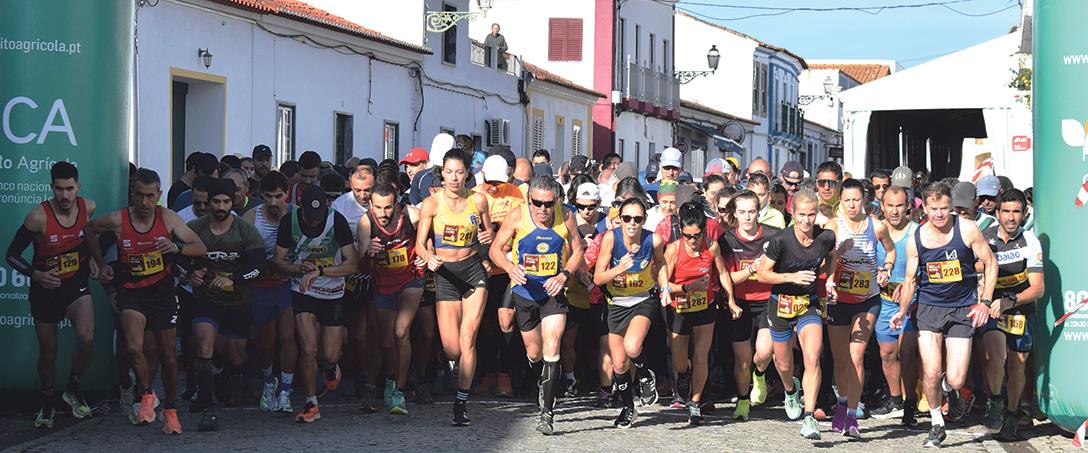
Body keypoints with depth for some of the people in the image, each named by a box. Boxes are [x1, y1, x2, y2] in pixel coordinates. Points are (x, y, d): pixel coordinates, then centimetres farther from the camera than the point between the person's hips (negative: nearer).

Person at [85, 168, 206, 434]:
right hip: (131, 291, -1)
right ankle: (147, 396, 1)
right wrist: (101, 265, 11)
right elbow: (88, 230, 12)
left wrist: (178, 247, -27)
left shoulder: (167, 218, -8)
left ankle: (170, 409, 29)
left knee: (168, 356, 9)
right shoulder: (117, 220, -10)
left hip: (162, 291, 1)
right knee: (134, 348, -24)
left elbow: (201, 247, -7)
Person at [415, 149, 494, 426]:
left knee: (468, 340, -10)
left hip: (474, 269, 1)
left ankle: (462, 403, -1)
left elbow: (488, 234, 16)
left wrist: (488, 238, -6)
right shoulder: (431, 203, -5)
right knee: (452, 349, -4)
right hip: (445, 273, -1)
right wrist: (428, 257, -27)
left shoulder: (478, 201, 1)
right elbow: (419, 244, -6)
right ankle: (457, 366, 34)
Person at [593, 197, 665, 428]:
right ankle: (628, 407, 31)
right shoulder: (611, 238, -18)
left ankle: (645, 376, 6)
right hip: (617, 303, 2)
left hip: (643, 301, -2)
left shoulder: (653, 240, -17)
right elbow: (598, 278, -16)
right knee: (619, 365, 6)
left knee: (632, 347, -28)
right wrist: (618, 269, -31)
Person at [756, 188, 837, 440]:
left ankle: (809, 418, -17)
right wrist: (792, 277, -23)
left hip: (809, 305, 1)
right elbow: (762, 274, -13)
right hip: (781, 304, -1)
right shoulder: (781, 240, -19)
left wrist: (829, 279, 3)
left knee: (812, 360, -19)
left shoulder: (826, 237, -10)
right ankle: (791, 390, 51)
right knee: (784, 365, 14)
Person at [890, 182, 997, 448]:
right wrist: (902, 312, -5)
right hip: (929, 307, 1)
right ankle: (936, 424, 14)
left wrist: (985, 302, -8)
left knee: (955, 379, -8)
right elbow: (911, 280, 7)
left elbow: (990, 263, -1)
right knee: (931, 374, -10)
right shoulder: (915, 240, -5)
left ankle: (950, 390, 31)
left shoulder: (967, 230, -10)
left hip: (962, 308, -1)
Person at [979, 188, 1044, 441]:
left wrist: (1009, 301, -26)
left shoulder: (1030, 242, -10)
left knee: (1017, 363, 5)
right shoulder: (984, 238, -7)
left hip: (1021, 307, 1)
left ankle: (1011, 417, 25)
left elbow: (1038, 288, -12)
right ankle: (995, 402, -1)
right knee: (996, 354, -25)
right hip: (991, 305, -1)